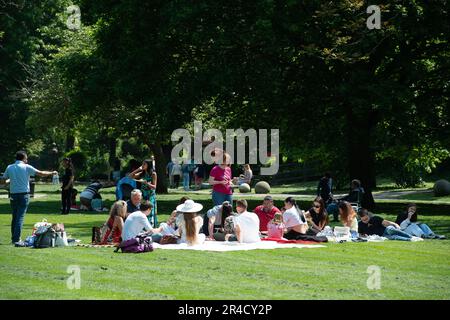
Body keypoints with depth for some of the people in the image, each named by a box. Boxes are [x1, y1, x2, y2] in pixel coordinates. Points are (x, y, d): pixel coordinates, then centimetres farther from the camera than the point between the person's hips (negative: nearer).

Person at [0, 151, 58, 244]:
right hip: (23, 195, -4)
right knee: (20, 217, -4)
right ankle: (16, 239, -10)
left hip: (13, 195, 4)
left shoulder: (9, 168, 5)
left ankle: (13, 239, 19)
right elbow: (41, 173, -3)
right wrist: (52, 173, 12)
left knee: (14, 217, 15)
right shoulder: (26, 167, -5)